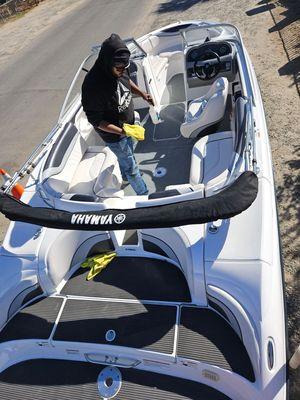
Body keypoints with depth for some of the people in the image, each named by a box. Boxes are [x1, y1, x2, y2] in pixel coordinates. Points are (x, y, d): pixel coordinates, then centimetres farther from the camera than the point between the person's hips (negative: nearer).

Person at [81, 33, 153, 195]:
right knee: (131, 167, 10)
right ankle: (143, 193, 34)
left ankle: (125, 176, 62)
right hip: (113, 135, -7)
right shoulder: (93, 86, -36)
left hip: (127, 124, 8)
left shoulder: (118, 69, -15)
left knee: (127, 153, 32)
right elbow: (95, 120, -27)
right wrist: (122, 131, -35)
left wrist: (142, 93, -5)